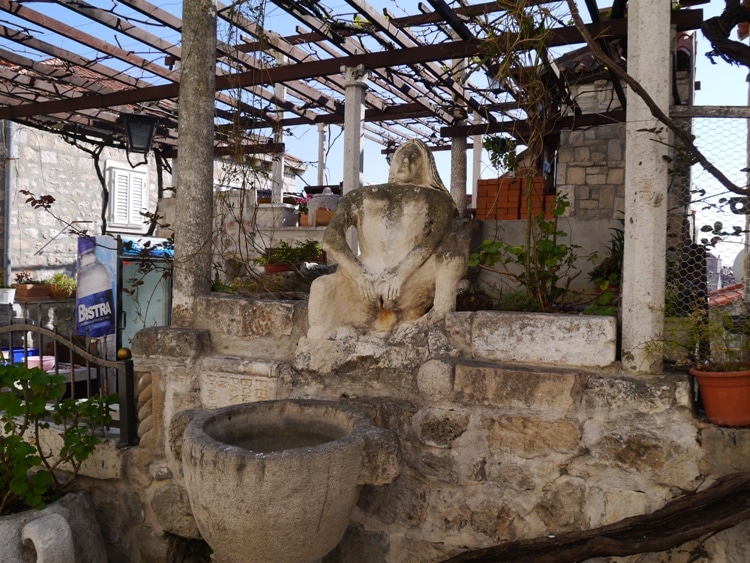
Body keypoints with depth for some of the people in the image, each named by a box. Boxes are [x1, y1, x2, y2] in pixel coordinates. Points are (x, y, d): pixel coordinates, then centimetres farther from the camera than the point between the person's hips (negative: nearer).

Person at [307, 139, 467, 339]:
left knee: (452, 256, -24)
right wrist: (360, 276, -12)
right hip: (364, 281, 1)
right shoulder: (362, 197, 20)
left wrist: (400, 275, -19)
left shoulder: (436, 200, 18)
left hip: (411, 283, -1)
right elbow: (331, 239, 5)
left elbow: (435, 239, -3)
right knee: (322, 287, -25)